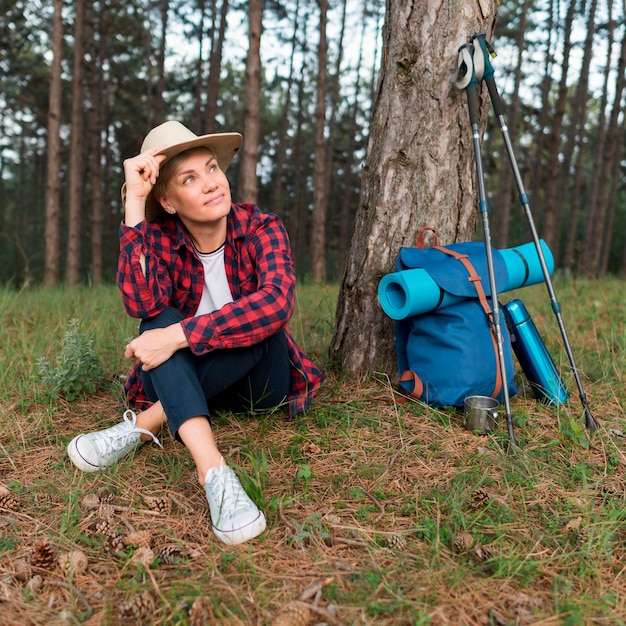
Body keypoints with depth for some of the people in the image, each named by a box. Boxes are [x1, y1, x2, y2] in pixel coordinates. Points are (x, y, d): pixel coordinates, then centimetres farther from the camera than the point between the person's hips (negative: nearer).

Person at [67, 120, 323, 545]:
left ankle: (141, 428, -25)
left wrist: (178, 336, -37)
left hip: (257, 385, -1)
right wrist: (133, 203, -28)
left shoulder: (261, 229, -13)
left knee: (261, 320, -31)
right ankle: (213, 472, -42)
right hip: (181, 381, 1)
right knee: (160, 322, -28)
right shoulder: (159, 238, -8)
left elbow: (276, 303, -32)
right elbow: (143, 305, -29)